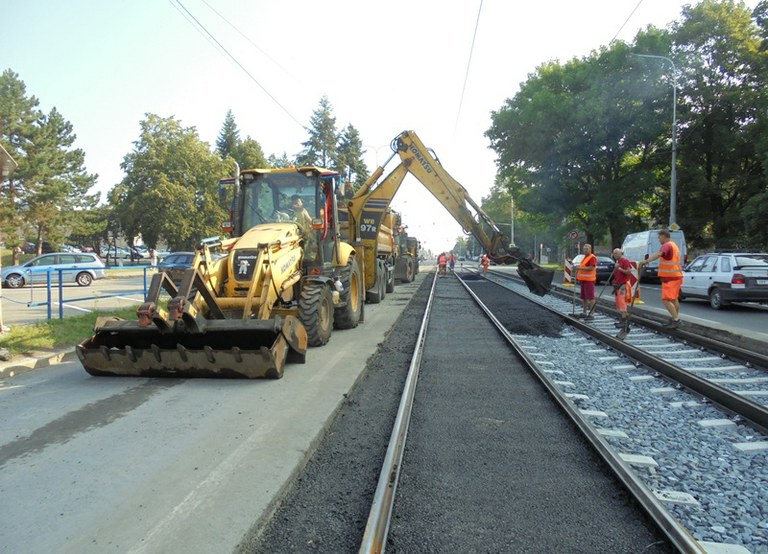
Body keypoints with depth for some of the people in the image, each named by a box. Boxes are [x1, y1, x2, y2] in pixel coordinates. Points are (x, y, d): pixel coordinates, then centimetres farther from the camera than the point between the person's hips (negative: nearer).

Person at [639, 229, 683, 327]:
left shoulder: (667, 245, -16)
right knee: (674, 299, 16)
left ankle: (676, 319, -13)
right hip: (676, 276, 11)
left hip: (670, 278, -11)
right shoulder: (674, 245, 18)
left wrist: (645, 261, -48)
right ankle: (675, 319, 24)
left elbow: (659, 254, -36)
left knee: (666, 299, -12)